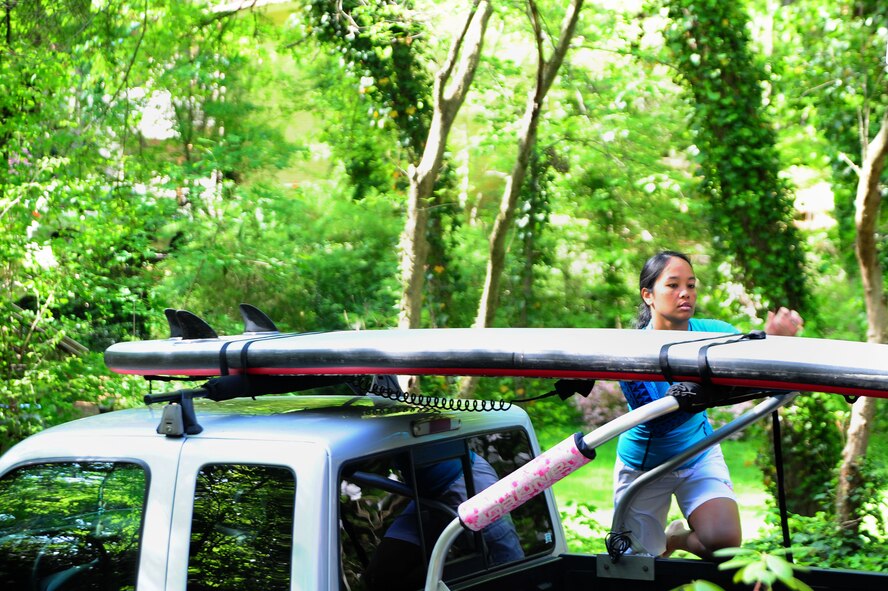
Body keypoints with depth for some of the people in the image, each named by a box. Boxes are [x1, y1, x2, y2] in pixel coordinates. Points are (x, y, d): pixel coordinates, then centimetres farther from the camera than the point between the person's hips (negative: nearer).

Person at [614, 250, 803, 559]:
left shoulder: (709, 333, -14)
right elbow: (654, 420, -32)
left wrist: (772, 339, -46)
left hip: (699, 456, 2)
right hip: (643, 464, -2)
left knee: (725, 540, -22)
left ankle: (677, 539, 15)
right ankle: (659, 544, 44)